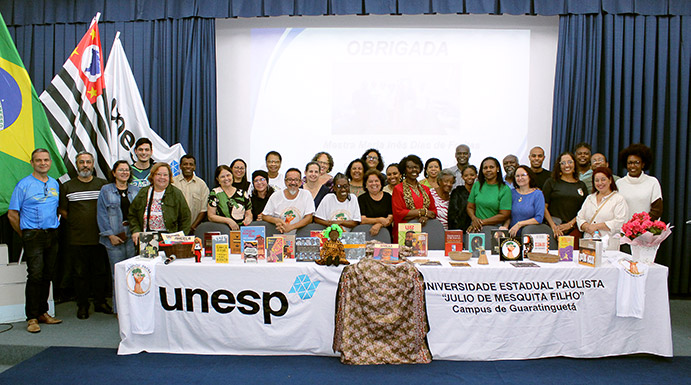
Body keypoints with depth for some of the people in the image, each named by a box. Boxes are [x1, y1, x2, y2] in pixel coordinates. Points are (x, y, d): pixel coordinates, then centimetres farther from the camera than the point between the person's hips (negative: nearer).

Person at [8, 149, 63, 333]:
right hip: (33, 235, -5)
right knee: (35, 275, -9)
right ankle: (32, 318, -2)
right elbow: (12, 214, -1)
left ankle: (43, 312, 19)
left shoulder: (55, 184, 13)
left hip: (52, 235, 5)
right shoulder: (24, 185, -2)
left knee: (47, 275, 8)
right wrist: (25, 235, 1)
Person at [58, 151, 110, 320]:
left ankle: (100, 302, 21)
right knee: (80, 273, 5)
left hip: (99, 236, 1)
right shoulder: (67, 186, 5)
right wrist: (75, 223, 0)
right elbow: (62, 210, 8)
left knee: (100, 271, 8)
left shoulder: (103, 184, 7)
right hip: (77, 238, -1)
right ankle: (82, 306, 17)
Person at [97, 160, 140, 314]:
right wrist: (110, 235, -8)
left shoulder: (136, 190, 13)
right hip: (115, 237, -2)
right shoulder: (106, 190, 6)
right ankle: (119, 309, 9)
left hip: (133, 236, 2)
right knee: (118, 274, 0)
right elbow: (102, 214, 1)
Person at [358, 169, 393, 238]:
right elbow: (362, 220, -3)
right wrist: (380, 220, -13)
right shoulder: (361, 198, 7)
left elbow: (391, 218, 2)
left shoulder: (388, 197, 12)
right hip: (366, 233, -1)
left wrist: (379, 225, -16)